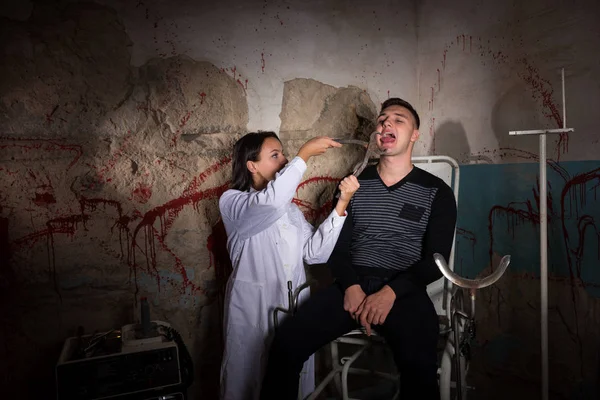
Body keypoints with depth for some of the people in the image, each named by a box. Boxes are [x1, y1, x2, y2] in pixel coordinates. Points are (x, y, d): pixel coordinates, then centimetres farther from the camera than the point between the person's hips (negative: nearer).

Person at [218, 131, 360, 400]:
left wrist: (342, 203, -9)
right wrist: (305, 154, -22)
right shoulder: (231, 201, -7)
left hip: (294, 306, 6)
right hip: (253, 308, -5)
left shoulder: (289, 208, 13)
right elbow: (270, 201, -30)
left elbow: (315, 252, -1)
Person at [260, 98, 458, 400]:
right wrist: (351, 287, -12)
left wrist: (390, 292, -16)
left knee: (420, 366, -33)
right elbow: (337, 247, 9)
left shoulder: (436, 192, 8)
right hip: (352, 285, 2)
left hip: (404, 292, -2)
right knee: (286, 343, -21)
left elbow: (436, 259, 0)